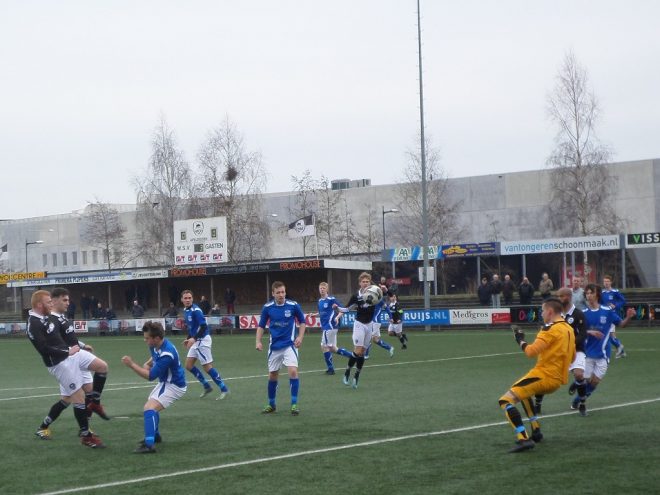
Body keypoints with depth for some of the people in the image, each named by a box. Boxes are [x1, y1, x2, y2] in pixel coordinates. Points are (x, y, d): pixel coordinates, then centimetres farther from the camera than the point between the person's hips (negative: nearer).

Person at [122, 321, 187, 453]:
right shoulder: (156, 346, -6)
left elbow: (150, 376, -28)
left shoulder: (166, 354, -33)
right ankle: (154, 435, 49)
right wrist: (148, 364, -2)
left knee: (149, 407, -25)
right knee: (152, 405, 29)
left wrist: (132, 364, -25)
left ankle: (149, 445, -34)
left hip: (174, 386, -10)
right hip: (166, 382, 10)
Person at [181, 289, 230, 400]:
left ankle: (224, 389, -1)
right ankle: (207, 387, 17)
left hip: (202, 340, -9)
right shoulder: (186, 310, 10)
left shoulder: (195, 310, -17)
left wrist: (194, 338, -32)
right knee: (188, 365, 9)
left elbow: (203, 326, -24)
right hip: (196, 341, 9)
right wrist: (188, 339, 16)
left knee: (207, 367, -8)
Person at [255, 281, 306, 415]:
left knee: (293, 371, -19)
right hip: (274, 346, 2)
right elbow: (261, 325, 6)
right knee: (272, 375, 9)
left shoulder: (293, 305, -10)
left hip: (290, 344, -2)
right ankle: (271, 404, 27)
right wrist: (258, 341, -6)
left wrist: (300, 337, -7)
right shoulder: (267, 307, -6)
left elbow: (302, 321, 5)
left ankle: (294, 404, -10)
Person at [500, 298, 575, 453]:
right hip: (558, 379, 9)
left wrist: (520, 340, -4)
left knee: (506, 400, -12)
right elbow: (572, 357, 23)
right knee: (524, 392, 36)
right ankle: (536, 431, 28)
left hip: (543, 375, -9)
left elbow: (531, 351, -20)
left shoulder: (551, 328, -13)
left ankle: (523, 439, -28)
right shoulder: (569, 329, 13)